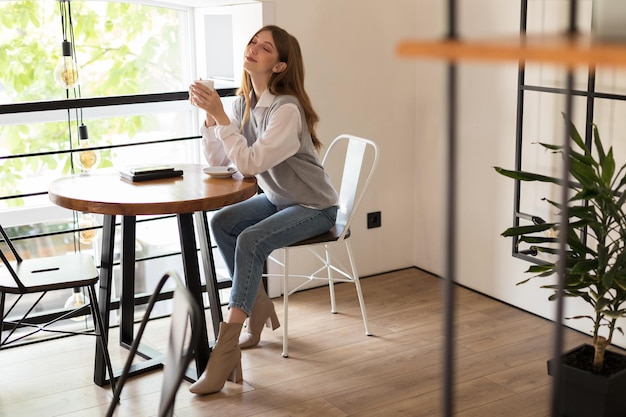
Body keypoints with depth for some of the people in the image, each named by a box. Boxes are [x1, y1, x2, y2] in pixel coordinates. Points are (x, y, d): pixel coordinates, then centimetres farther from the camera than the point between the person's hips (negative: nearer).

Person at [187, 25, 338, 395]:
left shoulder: (287, 109, -25)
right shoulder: (244, 102, -1)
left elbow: (250, 163, -33)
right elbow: (218, 160, -2)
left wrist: (220, 115, -33)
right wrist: (210, 115, -15)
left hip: (315, 207, -8)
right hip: (278, 199, 8)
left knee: (250, 241, -27)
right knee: (221, 223, -8)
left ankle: (227, 347, -22)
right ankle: (259, 307, 9)